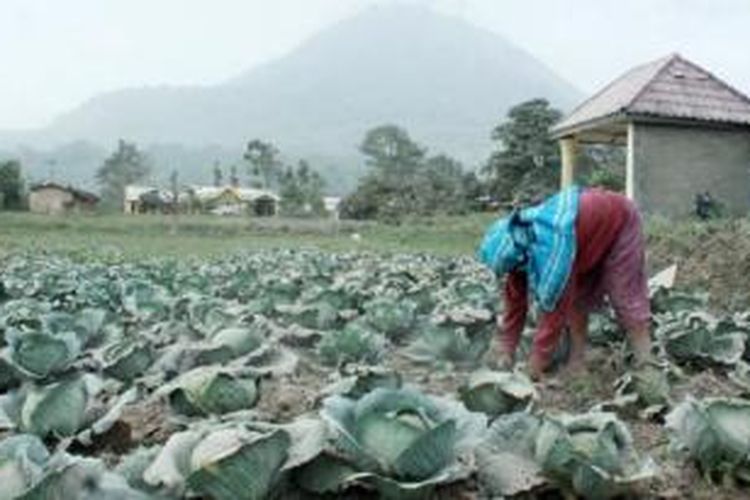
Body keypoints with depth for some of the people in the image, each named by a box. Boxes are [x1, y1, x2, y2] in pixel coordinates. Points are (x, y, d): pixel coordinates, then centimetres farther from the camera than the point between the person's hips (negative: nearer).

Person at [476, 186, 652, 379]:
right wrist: (506, 350, -6)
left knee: (626, 296, -9)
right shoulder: (517, 241, -18)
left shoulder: (552, 249, -42)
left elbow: (554, 309, -36)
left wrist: (534, 368, -26)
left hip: (619, 220, -7)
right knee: (576, 298, 1)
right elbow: (515, 299, -8)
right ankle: (576, 364, 9)